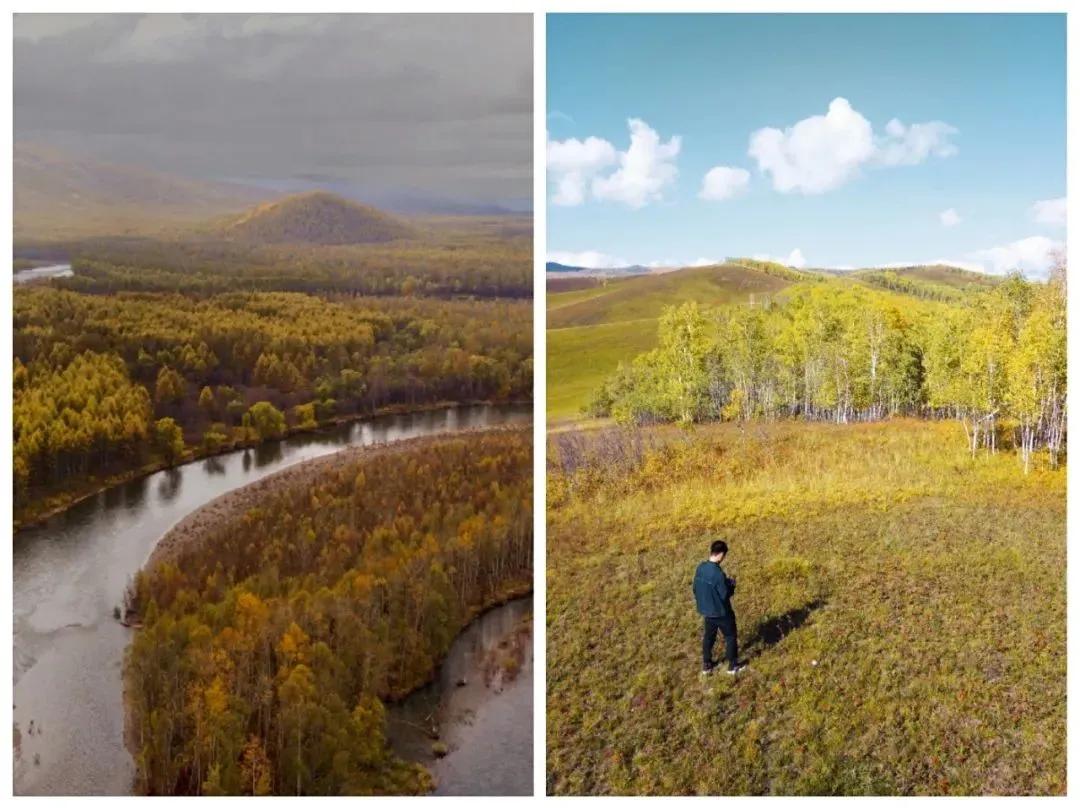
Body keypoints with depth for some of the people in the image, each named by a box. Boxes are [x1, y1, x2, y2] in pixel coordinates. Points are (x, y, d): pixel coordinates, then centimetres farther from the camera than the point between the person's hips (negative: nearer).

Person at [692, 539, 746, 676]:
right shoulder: (718, 573, -30)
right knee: (731, 636, 14)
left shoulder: (700, 568, -7)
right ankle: (733, 666, 26)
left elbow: (695, 589, 3)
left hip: (706, 610, 7)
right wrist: (731, 584, -5)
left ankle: (706, 665, 32)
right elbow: (725, 595, -22)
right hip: (721, 611, -7)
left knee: (708, 636, 22)